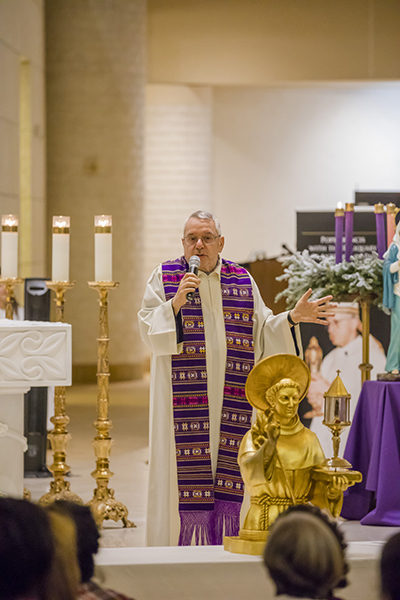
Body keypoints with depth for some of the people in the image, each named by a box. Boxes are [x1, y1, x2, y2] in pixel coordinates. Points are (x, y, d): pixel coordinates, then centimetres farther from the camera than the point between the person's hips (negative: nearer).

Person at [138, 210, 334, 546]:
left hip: (231, 401, 3)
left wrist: (292, 318, -4)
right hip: (184, 402, -3)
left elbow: (261, 333, 11)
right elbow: (149, 332, -6)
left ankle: (222, 543, 8)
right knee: (186, 476, -5)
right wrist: (176, 302, -19)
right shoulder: (165, 277, 2)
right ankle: (181, 542, 1)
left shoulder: (242, 280, 11)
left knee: (228, 475, 1)